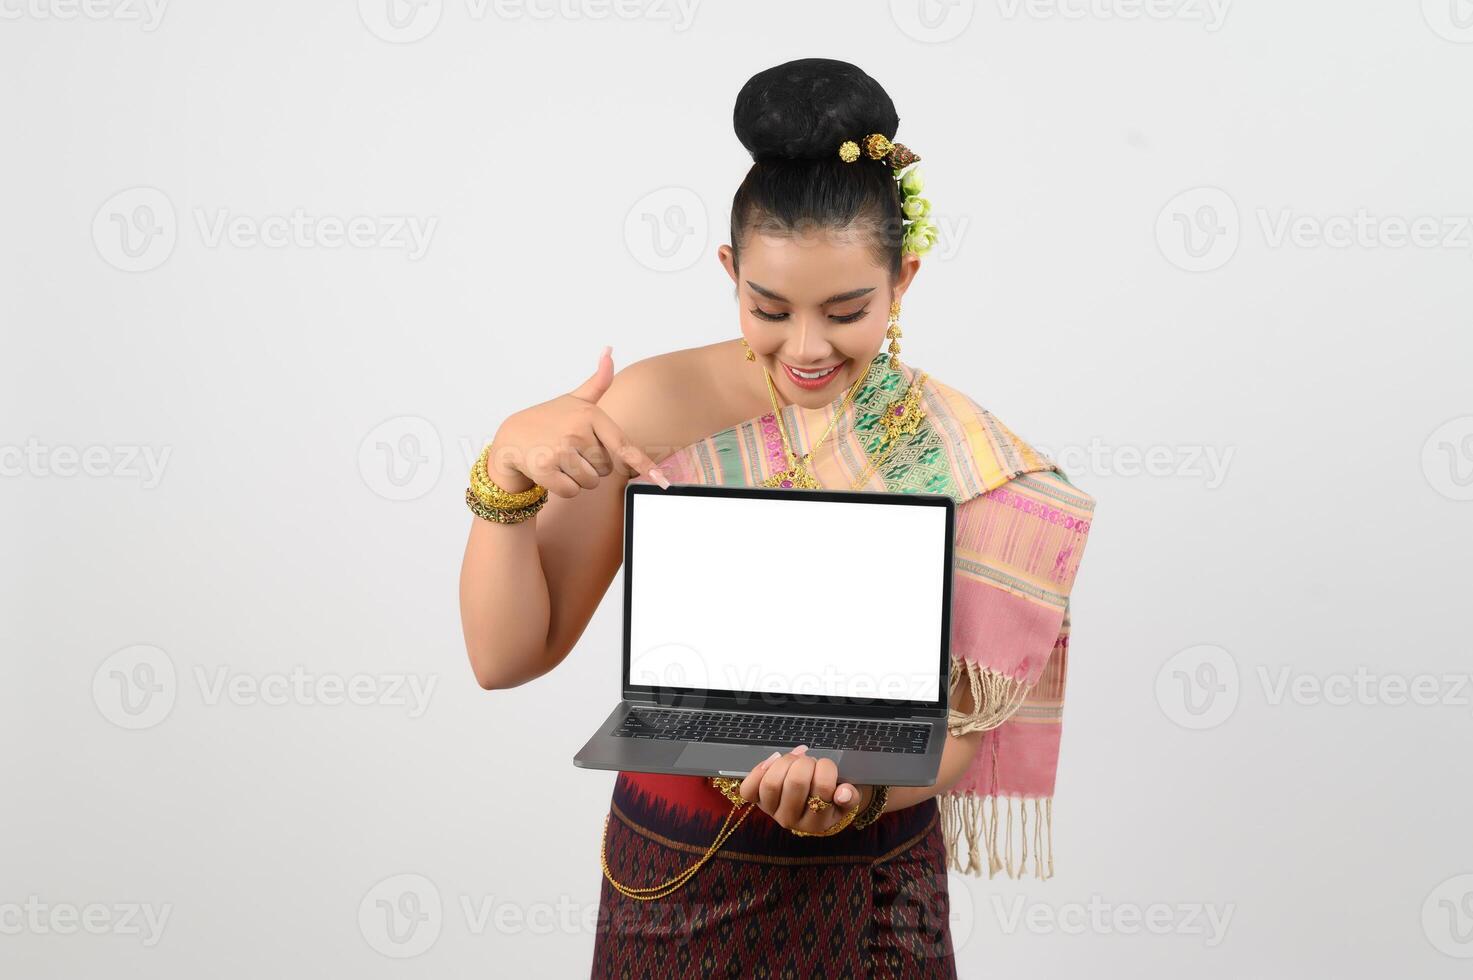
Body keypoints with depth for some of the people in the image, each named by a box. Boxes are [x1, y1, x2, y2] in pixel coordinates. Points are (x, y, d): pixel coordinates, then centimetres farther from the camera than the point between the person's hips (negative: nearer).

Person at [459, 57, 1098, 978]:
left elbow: (956, 721, -10)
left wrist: (854, 792, -29)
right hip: (672, 875, 1)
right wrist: (507, 470, -26)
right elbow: (507, 656, -11)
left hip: (869, 889, 0)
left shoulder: (969, 465, -13)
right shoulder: (653, 408, -13)